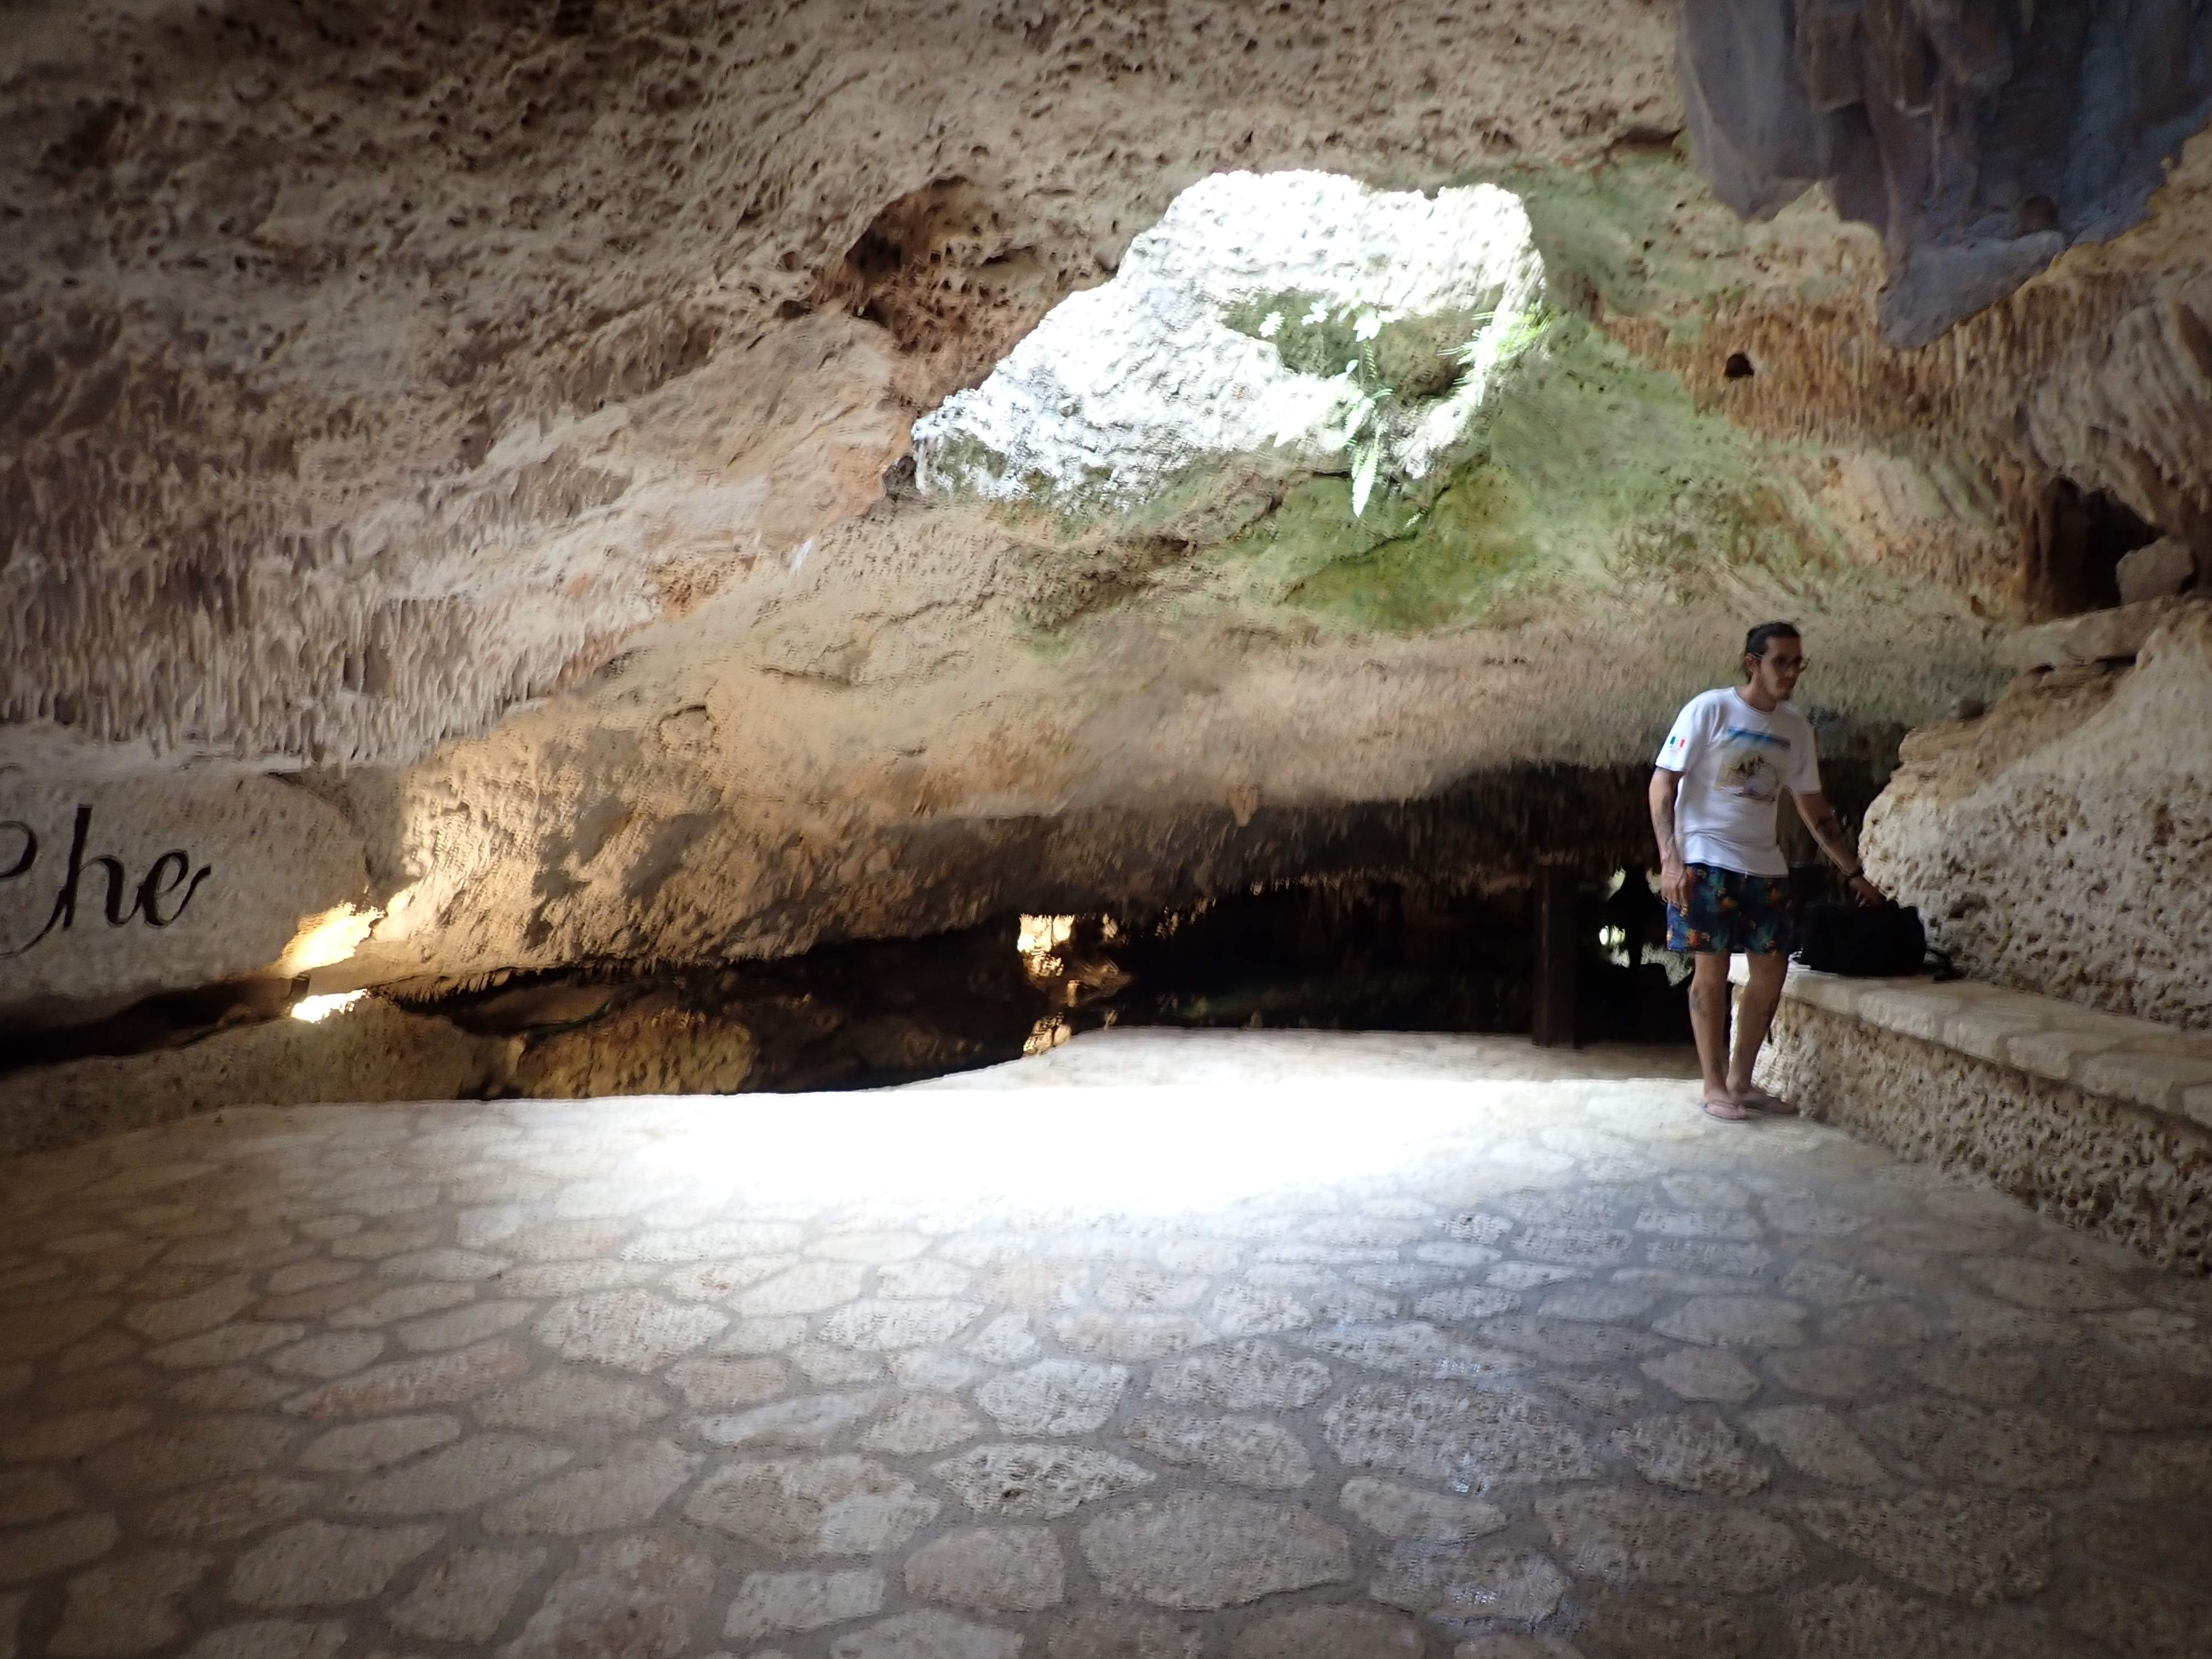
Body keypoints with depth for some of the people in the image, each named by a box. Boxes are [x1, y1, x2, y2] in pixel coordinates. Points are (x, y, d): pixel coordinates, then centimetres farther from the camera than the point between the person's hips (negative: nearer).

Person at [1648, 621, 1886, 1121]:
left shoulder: (1796, 728, 8)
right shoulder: (1709, 709, -8)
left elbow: (1814, 808, 16)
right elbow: (1662, 784, -11)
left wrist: (1854, 872, 14)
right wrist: (1670, 859, -20)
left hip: (1765, 866, 6)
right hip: (1706, 861, -6)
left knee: (1771, 969, 5)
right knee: (1712, 967, -5)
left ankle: (1741, 1079, 18)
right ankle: (1714, 1086, 4)